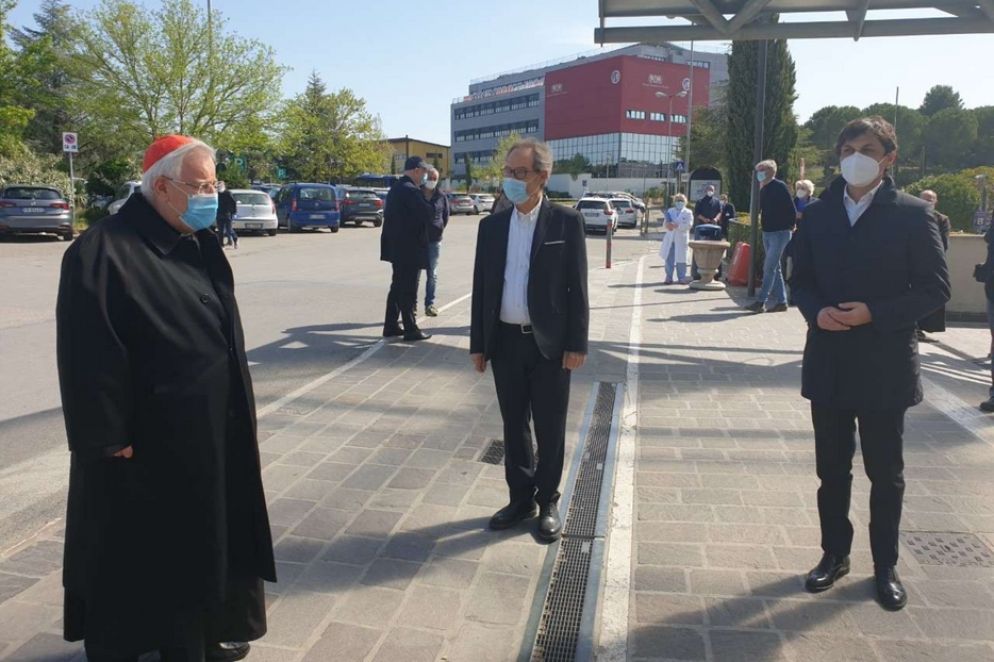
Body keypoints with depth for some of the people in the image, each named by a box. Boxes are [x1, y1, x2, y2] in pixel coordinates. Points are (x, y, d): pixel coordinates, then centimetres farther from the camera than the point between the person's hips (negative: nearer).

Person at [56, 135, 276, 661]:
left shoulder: (200, 244, 8)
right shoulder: (104, 252, -18)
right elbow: (90, 355, -20)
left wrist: (232, 413, 17)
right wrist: (112, 436, -19)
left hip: (208, 430, 8)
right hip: (146, 439, -8)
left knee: (203, 536, 19)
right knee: (142, 549, 8)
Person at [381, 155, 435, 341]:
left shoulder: (395, 188, 12)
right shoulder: (411, 190, -18)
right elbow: (428, 214, -23)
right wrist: (431, 206, -3)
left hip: (397, 247, 9)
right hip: (410, 248, -9)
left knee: (397, 288, 15)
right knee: (409, 291, -2)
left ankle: (391, 326, 21)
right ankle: (411, 329, 5)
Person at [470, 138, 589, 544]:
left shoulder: (566, 222, -5)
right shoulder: (492, 225, 6)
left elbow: (577, 287, -6)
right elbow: (481, 287, 8)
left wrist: (577, 344, -9)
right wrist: (477, 344, 6)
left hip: (549, 343, -3)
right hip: (505, 342, 4)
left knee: (550, 428, 8)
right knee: (513, 425, 13)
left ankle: (548, 503, 23)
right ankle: (521, 498, 28)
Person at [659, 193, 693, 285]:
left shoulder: (688, 213, 2)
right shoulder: (670, 211, 13)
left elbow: (688, 225, -11)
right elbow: (665, 224, 8)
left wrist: (676, 226, -21)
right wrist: (668, 225, -16)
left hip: (681, 239, -3)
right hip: (670, 239, 3)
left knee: (681, 260, 3)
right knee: (669, 259, 3)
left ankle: (682, 277, 12)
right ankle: (669, 277, 9)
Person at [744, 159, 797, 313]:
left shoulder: (780, 187, -12)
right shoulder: (763, 189, 11)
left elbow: (791, 208, -14)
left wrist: (791, 225, -7)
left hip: (780, 233, -8)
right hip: (767, 232, 8)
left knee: (769, 268, -11)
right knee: (775, 268, 10)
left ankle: (761, 301, -11)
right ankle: (781, 301, 16)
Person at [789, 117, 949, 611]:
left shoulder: (912, 214, -5)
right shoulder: (817, 214, 5)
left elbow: (934, 289, -6)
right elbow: (800, 280, 9)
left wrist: (874, 314, -19)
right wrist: (816, 312, -11)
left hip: (885, 366, -3)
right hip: (828, 364, 3)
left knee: (885, 472, 10)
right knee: (832, 469, 13)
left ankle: (885, 566, 26)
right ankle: (835, 554, 30)